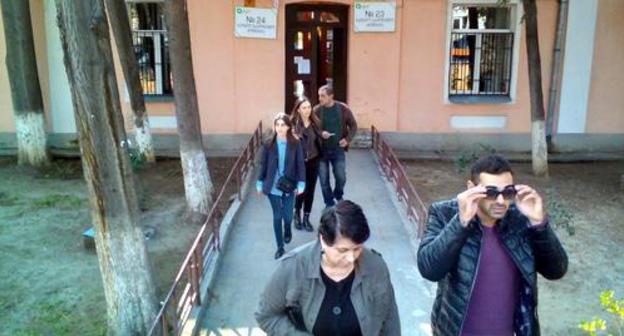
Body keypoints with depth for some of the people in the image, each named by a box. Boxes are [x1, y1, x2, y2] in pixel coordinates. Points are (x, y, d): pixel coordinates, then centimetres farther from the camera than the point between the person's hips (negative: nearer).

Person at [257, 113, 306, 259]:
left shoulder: (295, 144, -8)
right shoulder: (268, 145, -6)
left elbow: (300, 165, -4)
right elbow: (263, 165, 1)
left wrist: (301, 183, -7)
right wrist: (260, 183, 3)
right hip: (273, 186, 0)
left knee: (288, 215, 8)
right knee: (277, 216, 7)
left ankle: (288, 232, 44)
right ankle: (280, 246, 20)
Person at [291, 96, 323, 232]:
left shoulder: (315, 122, 2)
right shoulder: (293, 123, -11)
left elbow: (319, 140, 10)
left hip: (313, 161, 4)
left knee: (310, 190, 9)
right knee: (300, 189, 1)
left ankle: (306, 218, 24)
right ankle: (297, 214, 29)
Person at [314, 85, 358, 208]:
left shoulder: (343, 108, -6)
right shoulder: (316, 110, -7)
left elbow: (353, 125, 3)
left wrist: (347, 139, -10)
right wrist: (320, 133, -20)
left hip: (338, 149, 0)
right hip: (321, 150, 0)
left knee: (341, 177, 4)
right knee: (324, 179, 4)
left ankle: (338, 196, 35)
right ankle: (329, 203, 22)